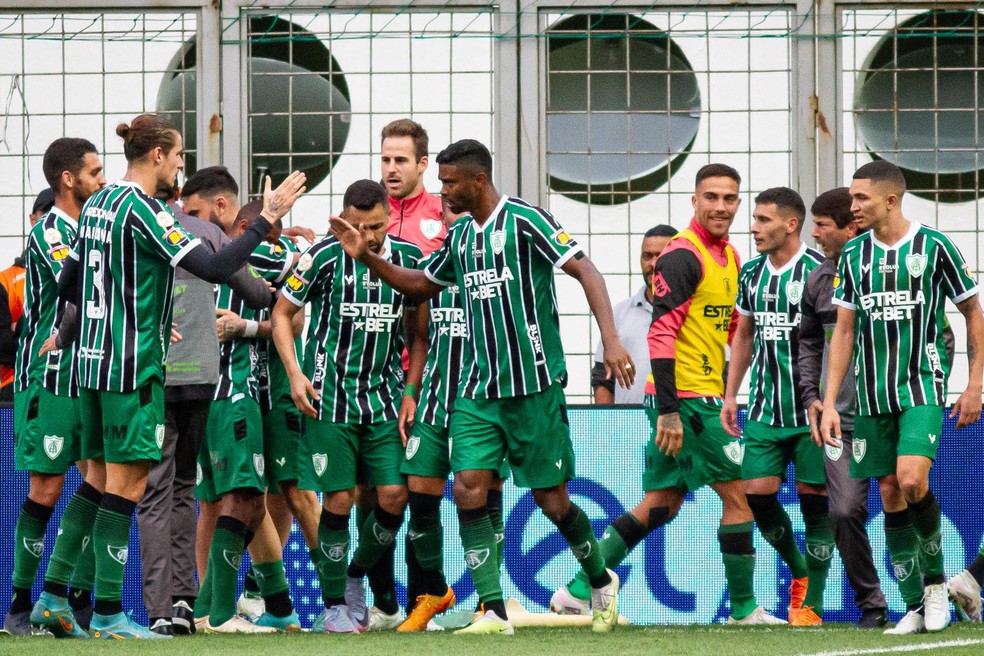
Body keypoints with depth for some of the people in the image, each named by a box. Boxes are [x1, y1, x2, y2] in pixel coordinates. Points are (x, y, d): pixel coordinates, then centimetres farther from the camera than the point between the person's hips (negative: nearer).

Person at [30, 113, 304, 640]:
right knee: (126, 484, -4)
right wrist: (268, 219, -16)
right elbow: (214, 268, -22)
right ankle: (108, 615, -3)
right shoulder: (141, 210, -15)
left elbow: (68, 284, 19)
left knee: (100, 481, 14)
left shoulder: (98, 204, 11)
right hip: (133, 367, -9)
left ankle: (51, 599, 13)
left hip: (94, 358, 9)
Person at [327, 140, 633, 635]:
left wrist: (610, 340, -25)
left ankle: (601, 580, 29)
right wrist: (366, 258, 16)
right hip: (478, 390, 6)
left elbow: (585, 271, -14)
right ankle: (493, 613, -9)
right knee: (468, 491, -10)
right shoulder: (460, 237, 12)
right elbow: (421, 285, 29)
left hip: (534, 387, -6)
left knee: (552, 501, 2)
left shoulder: (524, 221, -10)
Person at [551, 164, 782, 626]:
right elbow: (661, 332, -19)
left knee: (661, 504, 10)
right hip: (686, 397, -9)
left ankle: (578, 591, 11)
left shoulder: (729, 258, 15)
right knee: (737, 495, -3)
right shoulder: (682, 255, -14)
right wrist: (669, 410, -23)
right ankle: (744, 608, 6)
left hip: (705, 397, 9)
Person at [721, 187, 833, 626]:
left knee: (815, 500, -2)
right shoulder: (751, 272, 10)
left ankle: (811, 603, 6)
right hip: (764, 408, 6)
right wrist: (730, 395, 18)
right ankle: (798, 570, 23)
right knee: (756, 493, -2)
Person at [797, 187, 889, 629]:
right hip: (842, 418, 3)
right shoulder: (818, 281, 10)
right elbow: (809, 340, 22)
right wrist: (810, 395, 9)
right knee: (845, 512, -7)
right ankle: (871, 605, 4)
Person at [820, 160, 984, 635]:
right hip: (873, 395, 5)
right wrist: (829, 403, 4)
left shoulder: (934, 247, -5)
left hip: (923, 387, -5)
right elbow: (843, 332, 10)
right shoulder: (854, 255, 7)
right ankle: (915, 607, 10)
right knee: (890, 495, 3)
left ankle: (935, 579, 1)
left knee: (912, 480, -22)